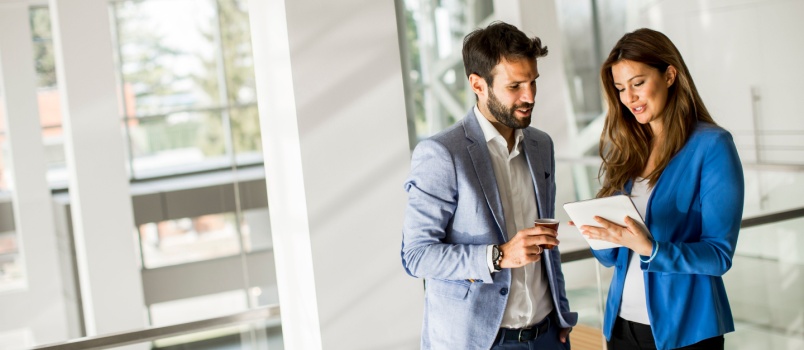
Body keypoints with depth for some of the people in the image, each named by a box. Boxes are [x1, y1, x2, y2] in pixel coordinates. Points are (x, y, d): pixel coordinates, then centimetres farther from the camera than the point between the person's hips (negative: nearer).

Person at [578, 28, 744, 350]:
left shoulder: (712, 145, -10)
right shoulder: (623, 149, 4)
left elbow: (720, 254, -13)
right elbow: (610, 257, 7)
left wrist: (650, 249, -27)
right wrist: (598, 232, -13)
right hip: (622, 323, 4)